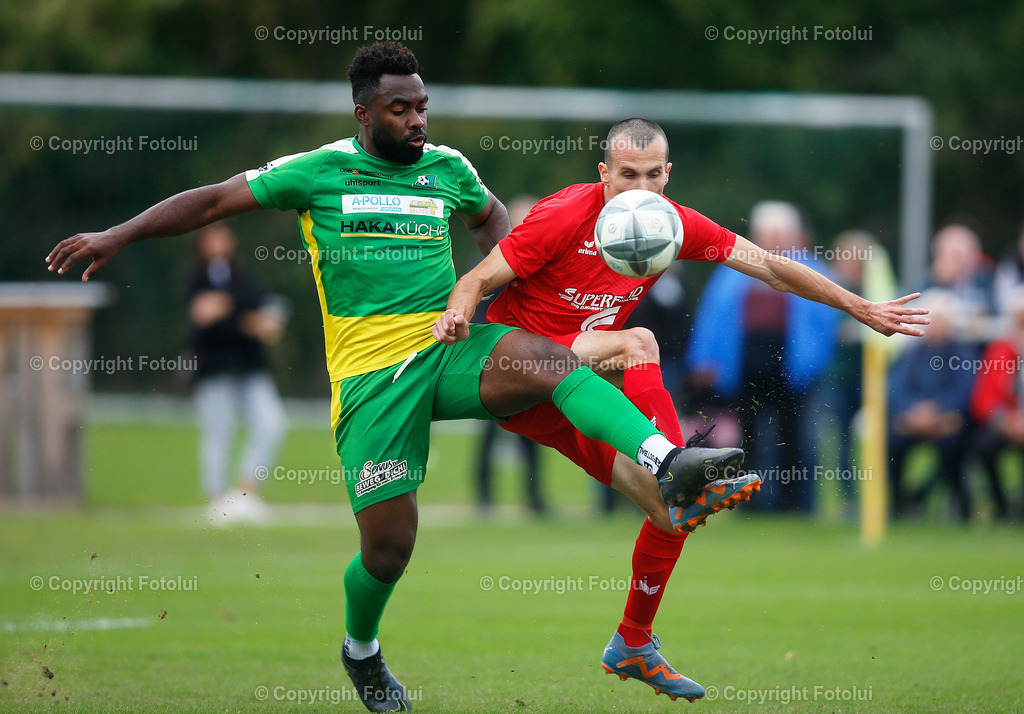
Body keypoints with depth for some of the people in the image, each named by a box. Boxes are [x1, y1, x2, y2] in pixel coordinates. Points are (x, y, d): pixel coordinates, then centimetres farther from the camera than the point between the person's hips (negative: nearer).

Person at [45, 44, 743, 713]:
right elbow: (214, 200, 8)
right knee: (388, 546, -5)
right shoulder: (318, 172, 2)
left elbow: (490, 215, 33)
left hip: (450, 349, 2)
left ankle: (668, 462, -47)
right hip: (371, 373, -2)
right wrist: (116, 237, 5)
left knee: (548, 358, -30)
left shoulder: (447, 167, 11)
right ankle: (361, 650, 28)